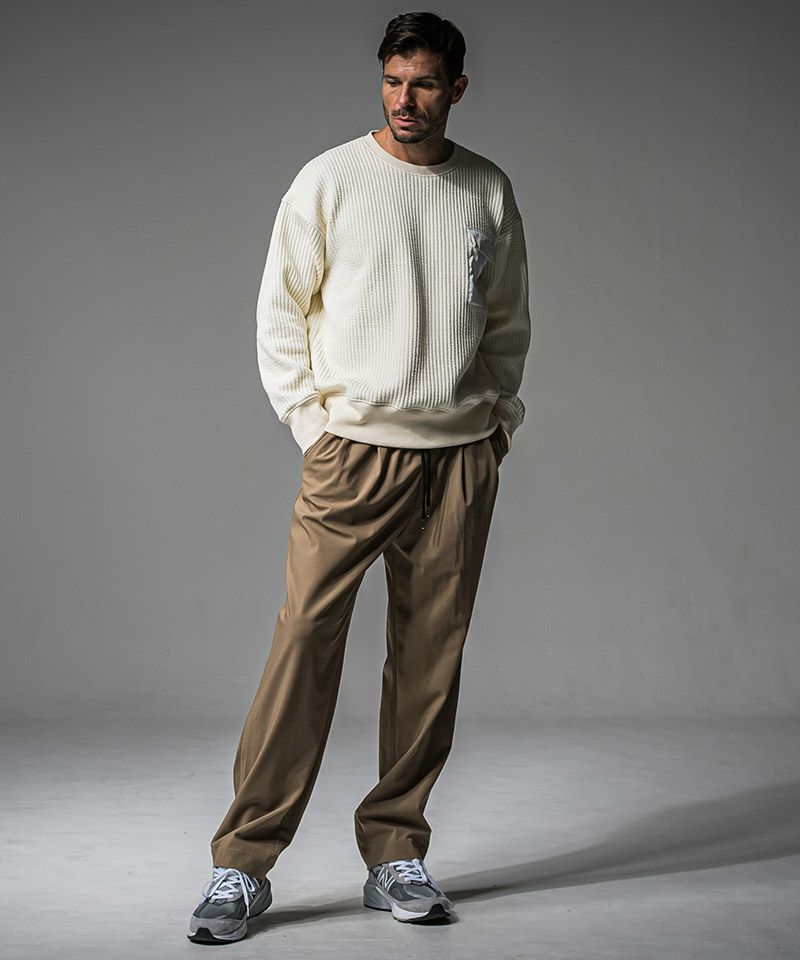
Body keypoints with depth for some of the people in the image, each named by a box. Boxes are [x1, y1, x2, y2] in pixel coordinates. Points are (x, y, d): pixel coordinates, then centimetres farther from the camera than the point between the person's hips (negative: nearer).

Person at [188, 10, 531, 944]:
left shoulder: (490, 191, 11)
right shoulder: (330, 179, 3)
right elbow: (280, 310, 5)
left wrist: (499, 420, 9)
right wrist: (311, 422, -2)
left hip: (461, 454, 3)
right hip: (353, 446, -3)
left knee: (430, 657, 3)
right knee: (305, 638, -10)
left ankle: (395, 852, 12)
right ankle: (242, 862, -5)